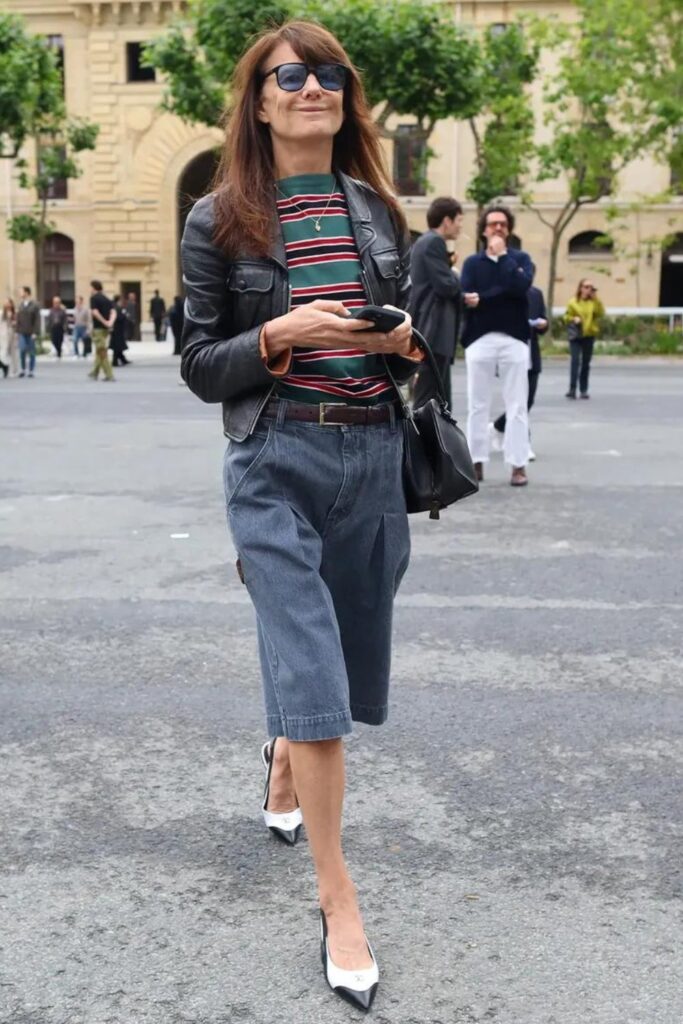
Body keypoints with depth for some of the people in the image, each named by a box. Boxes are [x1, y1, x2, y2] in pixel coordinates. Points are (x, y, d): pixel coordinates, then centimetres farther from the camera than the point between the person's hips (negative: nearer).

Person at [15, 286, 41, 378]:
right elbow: (18, 318, 10)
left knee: (31, 352, 4)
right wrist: (17, 331, 5)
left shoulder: (35, 305, -5)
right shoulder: (21, 305, 8)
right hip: (22, 332, 3)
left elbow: (37, 320, -7)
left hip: (31, 333, -3)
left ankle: (31, 371, 13)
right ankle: (23, 369, 4)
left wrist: (35, 332, -13)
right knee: (22, 350, -9)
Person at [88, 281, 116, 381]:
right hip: (106, 328, 7)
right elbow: (113, 312, 1)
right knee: (100, 350, 18)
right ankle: (95, 372, 27)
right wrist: (110, 322, -13)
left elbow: (95, 312, -19)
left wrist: (104, 322, -17)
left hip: (98, 327, -7)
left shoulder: (94, 298, -6)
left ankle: (109, 375, -10)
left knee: (102, 351, -5)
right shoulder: (107, 299, 14)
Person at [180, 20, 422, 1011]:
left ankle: (286, 755, 50)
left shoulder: (379, 211, 9)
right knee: (313, 678, -8)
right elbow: (201, 367, 0)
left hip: (373, 457, 4)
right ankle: (337, 896, 6)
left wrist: (402, 341, -8)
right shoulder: (220, 221, 0)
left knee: (344, 659, 16)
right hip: (276, 464, -4)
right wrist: (281, 335, -17)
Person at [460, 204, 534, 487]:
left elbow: (521, 286, -13)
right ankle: (477, 462, 12)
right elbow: (466, 298, -7)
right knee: (477, 404, 4)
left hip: (514, 338, -1)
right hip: (480, 339, 1)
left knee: (516, 404, -1)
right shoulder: (472, 262, 10)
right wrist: (502, 292, -17)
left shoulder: (520, 258, 9)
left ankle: (518, 464, 2)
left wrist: (502, 255, -7)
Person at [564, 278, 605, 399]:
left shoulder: (594, 302, 3)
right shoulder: (573, 302, 0)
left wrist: (596, 299, -16)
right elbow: (567, 317, 6)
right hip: (575, 336, -2)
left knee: (586, 363, 7)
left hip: (589, 335, 2)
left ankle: (583, 390, 13)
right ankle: (572, 389, -16)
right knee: (575, 361, -15)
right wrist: (573, 319, -14)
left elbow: (601, 313, -12)